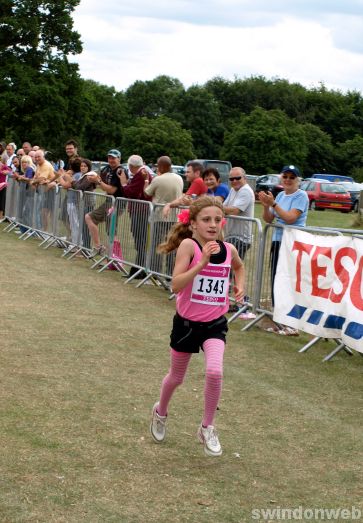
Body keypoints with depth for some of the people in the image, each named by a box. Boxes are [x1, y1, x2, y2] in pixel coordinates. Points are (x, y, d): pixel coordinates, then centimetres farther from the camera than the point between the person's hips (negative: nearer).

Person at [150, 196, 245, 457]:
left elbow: (239, 266, 21)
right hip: (187, 322, -2)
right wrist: (202, 263, -36)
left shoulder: (228, 249, -5)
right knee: (177, 377, 17)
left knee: (215, 372, -22)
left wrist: (240, 285, 3)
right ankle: (161, 412, 50)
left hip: (215, 323, 2)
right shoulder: (189, 245, -18)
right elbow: (176, 285, -28)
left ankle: (207, 428, 0)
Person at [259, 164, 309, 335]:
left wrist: (273, 204, -22)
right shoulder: (280, 195, 13)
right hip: (277, 241, 7)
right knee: (276, 281, 9)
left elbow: (290, 218, -19)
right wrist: (266, 205, -7)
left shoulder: (301, 196, -8)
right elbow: (269, 219, 11)